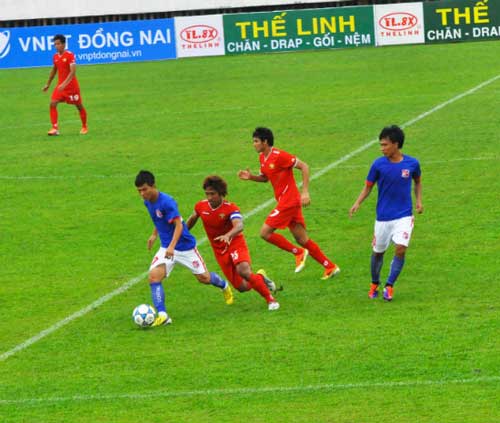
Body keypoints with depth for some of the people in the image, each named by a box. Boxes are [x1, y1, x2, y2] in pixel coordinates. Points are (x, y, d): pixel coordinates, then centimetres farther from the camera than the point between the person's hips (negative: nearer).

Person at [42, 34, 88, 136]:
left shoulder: (70, 55, -15)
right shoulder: (55, 57, 5)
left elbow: (73, 72, -23)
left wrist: (64, 83, -33)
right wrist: (48, 84, 26)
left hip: (72, 85, -5)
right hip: (60, 85, 5)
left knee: (79, 106, 9)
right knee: (53, 103, -14)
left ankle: (84, 127, 28)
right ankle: (55, 128, -16)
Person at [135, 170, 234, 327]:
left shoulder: (166, 202, -26)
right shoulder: (148, 202, -1)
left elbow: (178, 225, -30)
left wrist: (172, 246, -40)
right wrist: (154, 234, 20)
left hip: (185, 246, -6)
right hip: (166, 248, 6)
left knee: (203, 278, 10)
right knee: (154, 275, -19)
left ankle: (225, 286, 44)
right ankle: (162, 315, -22)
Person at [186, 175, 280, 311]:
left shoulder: (230, 208, -20)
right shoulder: (201, 206, -6)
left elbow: (239, 226, -40)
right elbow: (192, 219, 17)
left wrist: (228, 235, -60)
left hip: (235, 244, -4)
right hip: (220, 251, 4)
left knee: (243, 270, -33)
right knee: (242, 287, -2)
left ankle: (270, 299, -16)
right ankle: (260, 278, 33)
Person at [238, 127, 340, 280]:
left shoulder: (279, 156, -16)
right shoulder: (262, 157, 10)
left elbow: (304, 167, -15)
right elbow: (265, 177, 24)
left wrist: (305, 192, -19)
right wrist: (251, 177, 3)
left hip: (288, 201, -9)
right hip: (284, 202, 9)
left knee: (265, 232, -10)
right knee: (302, 240, 9)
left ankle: (299, 252, 0)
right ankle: (330, 267, 14)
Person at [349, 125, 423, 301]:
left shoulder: (412, 163, -5)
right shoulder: (378, 164, -8)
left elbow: (417, 182, 15)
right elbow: (368, 187, 1)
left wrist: (418, 200, 2)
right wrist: (357, 203, -15)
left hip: (404, 216, -1)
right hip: (383, 216, 1)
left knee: (400, 248, -18)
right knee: (378, 252, 10)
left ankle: (389, 286, -4)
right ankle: (374, 284, 34)